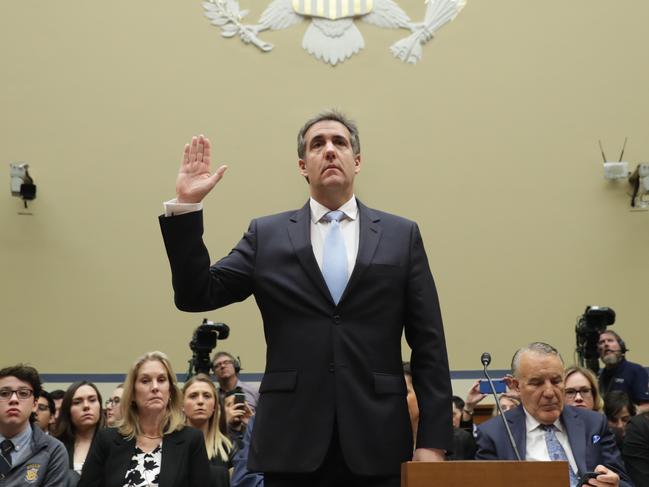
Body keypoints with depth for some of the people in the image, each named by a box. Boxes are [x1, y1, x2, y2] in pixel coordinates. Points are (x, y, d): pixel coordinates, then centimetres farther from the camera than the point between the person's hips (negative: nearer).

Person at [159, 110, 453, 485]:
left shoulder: (402, 235, 8)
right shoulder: (267, 235, 10)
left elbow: (429, 346, 4)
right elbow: (195, 295, 3)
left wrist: (434, 441, -2)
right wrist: (186, 206, -7)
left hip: (377, 444, 0)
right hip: (292, 442, 0)